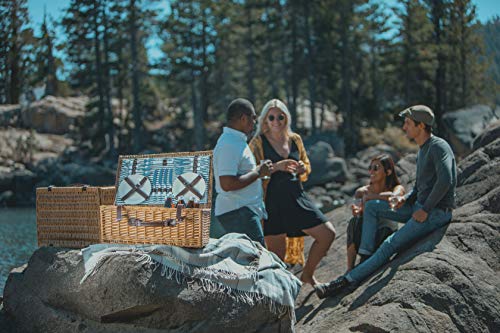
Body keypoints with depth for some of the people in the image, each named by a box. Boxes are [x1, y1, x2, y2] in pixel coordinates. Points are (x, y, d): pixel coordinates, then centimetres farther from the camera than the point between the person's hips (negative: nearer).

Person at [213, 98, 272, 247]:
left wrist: (261, 169, 18)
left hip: (244, 211, 11)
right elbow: (227, 184, -26)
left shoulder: (236, 140, 17)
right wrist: (258, 172, -17)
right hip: (237, 213, -11)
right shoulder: (229, 145, -18)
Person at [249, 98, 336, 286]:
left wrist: (301, 168, -2)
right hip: (273, 201, -5)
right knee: (277, 253, -4)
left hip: (296, 197, 5)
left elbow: (307, 166, 21)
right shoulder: (258, 142, -2)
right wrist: (276, 167, -21)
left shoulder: (294, 139, 11)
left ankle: (307, 274, 20)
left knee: (328, 234, 1)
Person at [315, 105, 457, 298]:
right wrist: (405, 198, 3)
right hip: (420, 206, 10)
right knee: (371, 206, 6)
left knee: (390, 245, -18)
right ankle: (365, 257, -6)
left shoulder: (438, 147, -14)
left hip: (437, 212, -10)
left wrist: (425, 210, -22)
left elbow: (445, 180, -28)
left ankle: (350, 280, -19)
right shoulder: (422, 151, 17)